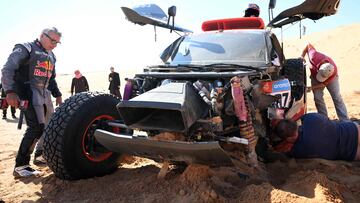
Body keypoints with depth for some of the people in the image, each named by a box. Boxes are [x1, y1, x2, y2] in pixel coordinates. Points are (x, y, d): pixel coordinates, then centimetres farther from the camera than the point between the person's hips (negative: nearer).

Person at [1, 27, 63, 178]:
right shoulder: (26, 48, -4)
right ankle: (20, 166, -12)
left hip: (44, 93, 9)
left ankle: (40, 155, 29)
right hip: (29, 91, -8)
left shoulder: (50, 56, 20)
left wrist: (57, 95, 23)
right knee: (36, 127, -18)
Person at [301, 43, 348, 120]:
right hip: (314, 76, 2)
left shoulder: (333, 71, -38)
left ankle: (345, 120, 0)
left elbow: (324, 83, -24)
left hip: (330, 79, -1)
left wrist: (311, 88, -32)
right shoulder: (315, 57, -40)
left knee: (337, 97, -5)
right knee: (318, 97, -8)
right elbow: (309, 45, -21)